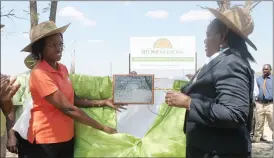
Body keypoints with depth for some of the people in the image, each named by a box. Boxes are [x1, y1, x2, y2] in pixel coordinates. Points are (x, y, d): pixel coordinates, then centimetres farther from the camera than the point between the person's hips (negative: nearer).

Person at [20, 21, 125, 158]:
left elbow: (73, 99, 7)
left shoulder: (63, 69, 6)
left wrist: (103, 102, -3)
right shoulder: (39, 74, -19)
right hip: (46, 141, -7)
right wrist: (103, 128, -19)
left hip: (67, 138, 7)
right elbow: (67, 108, -22)